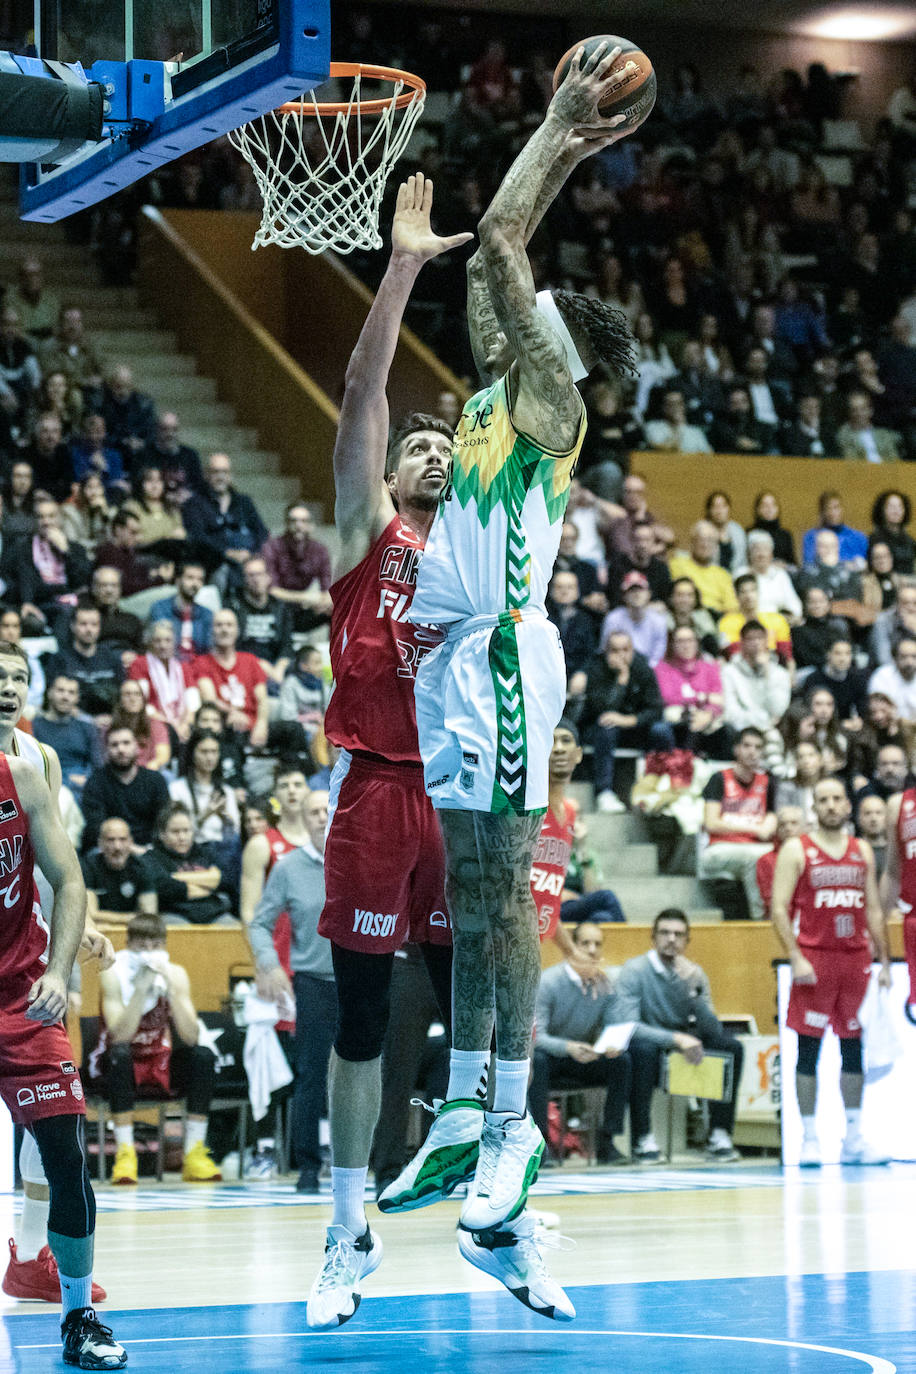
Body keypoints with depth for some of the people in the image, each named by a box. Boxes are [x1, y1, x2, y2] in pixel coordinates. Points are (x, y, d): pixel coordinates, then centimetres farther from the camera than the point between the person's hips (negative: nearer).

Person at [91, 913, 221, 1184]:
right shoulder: (114, 974, -16)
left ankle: (194, 1153, -21)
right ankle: (125, 1153, -34)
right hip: (121, 1068, -3)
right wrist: (140, 990, -37)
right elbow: (119, 1037, -29)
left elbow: (190, 1037, -19)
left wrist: (171, 991, -30)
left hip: (160, 1069, 3)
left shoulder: (175, 974, -7)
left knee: (203, 1056, -23)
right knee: (120, 1054, -35)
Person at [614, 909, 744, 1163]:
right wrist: (677, 1039, -33)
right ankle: (643, 1139, -30)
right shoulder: (635, 971, -12)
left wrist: (691, 988, -21)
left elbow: (713, 1029, -7)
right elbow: (625, 1025, -25)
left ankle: (720, 1135, -11)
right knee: (643, 1048, -37)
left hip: (682, 1046, 5)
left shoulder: (694, 973, 2)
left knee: (731, 1046, -12)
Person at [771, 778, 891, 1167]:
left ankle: (854, 1138, 12)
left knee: (853, 1048, 7)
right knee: (808, 1050, -3)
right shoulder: (796, 850, -1)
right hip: (814, 957, -4)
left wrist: (883, 960, 9)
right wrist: (795, 957, -16)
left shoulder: (862, 851, 13)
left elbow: (873, 909, 15)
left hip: (855, 957, 4)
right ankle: (809, 1139, 1)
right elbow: (779, 908, -6)